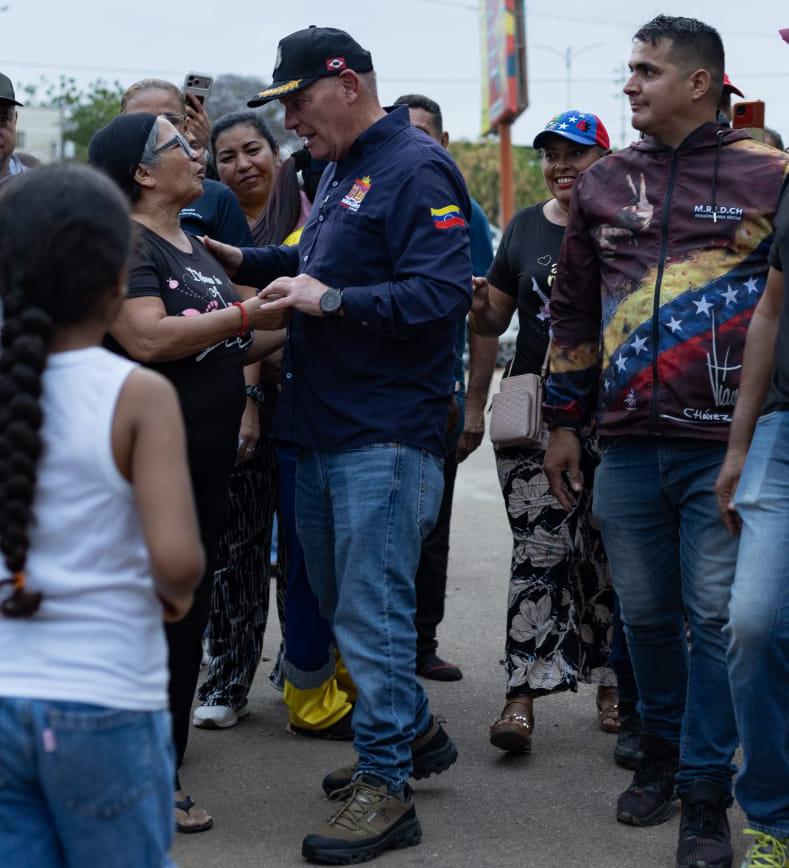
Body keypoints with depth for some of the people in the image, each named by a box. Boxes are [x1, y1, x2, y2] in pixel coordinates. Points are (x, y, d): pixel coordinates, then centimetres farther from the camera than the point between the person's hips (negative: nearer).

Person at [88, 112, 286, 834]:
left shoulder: (195, 248, 18)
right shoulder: (126, 244, -12)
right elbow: (149, 339, -25)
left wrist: (291, 328, 9)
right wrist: (249, 313, -20)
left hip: (206, 463, 9)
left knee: (188, 614, 14)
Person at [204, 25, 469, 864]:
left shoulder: (416, 171, -13)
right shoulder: (340, 169, 17)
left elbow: (441, 292, -22)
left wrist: (331, 301, -25)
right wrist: (244, 261, 16)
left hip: (385, 433, -10)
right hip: (320, 430, 10)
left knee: (371, 609, -7)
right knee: (340, 599, 17)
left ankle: (386, 786, 0)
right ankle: (413, 733, 33)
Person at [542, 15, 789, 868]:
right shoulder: (604, 183, 10)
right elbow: (572, 309, 17)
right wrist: (564, 422, 16)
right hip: (629, 445, 4)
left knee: (716, 617, -3)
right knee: (646, 612, 13)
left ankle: (704, 796, 4)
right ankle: (660, 750, 32)